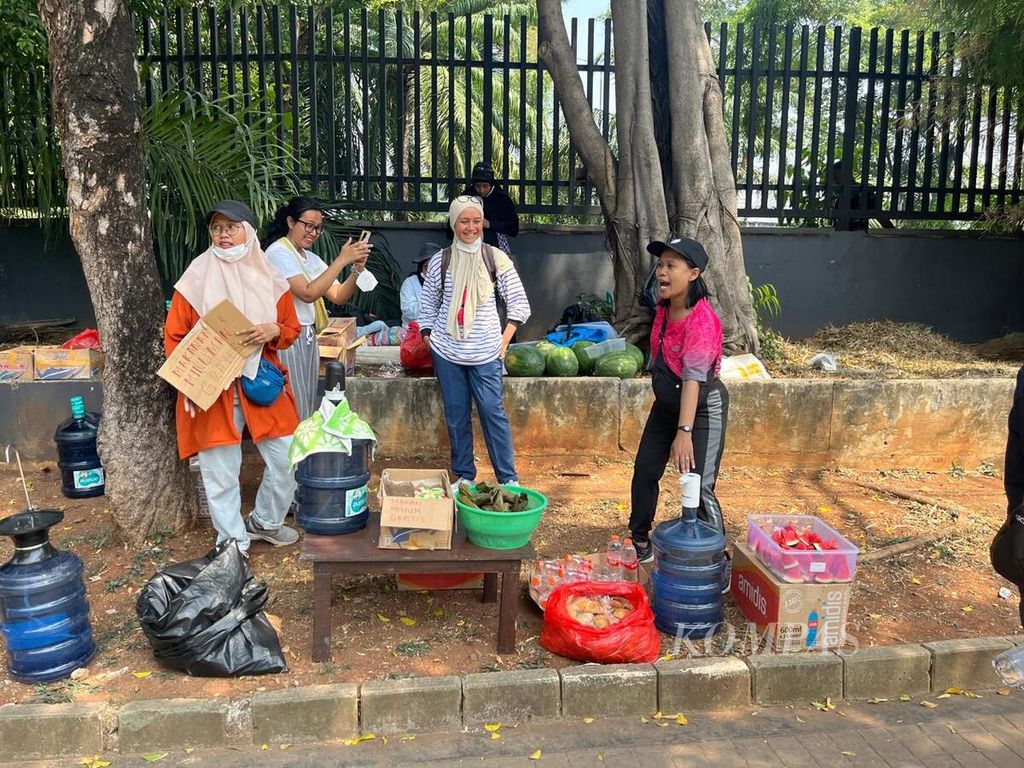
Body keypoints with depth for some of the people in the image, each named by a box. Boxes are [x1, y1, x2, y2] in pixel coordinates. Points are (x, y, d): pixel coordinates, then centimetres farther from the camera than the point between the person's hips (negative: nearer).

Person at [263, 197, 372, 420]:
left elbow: (338, 296, 9)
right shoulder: (278, 252, -8)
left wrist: (357, 268, -7)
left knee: (308, 410, 10)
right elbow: (308, 293, -19)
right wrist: (341, 260, -18)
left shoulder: (311, 259, 15)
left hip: (308, 339, 8)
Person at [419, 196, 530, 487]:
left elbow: (519, 304, 2)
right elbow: (428, 306, 12)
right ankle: (464, 475, 21)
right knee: (456, 415, 8)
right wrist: (427, 337, 5)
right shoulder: (440, 261, 2)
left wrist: (504, 341, -3)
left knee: (493, 412, -2)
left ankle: (508, 477, 8)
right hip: (447, 352, 2)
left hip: (485, 353, -1)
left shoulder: (496, 259, -1)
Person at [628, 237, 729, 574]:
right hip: (666, 404, 8)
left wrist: (684, 432, -41)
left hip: (702, 409, -8)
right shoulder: (664, 306, -3)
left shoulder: (701, 320, -27)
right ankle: (640, 544, 30)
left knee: (699, 487, -11)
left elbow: (693, 378, -35)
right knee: (644, 471, 12)